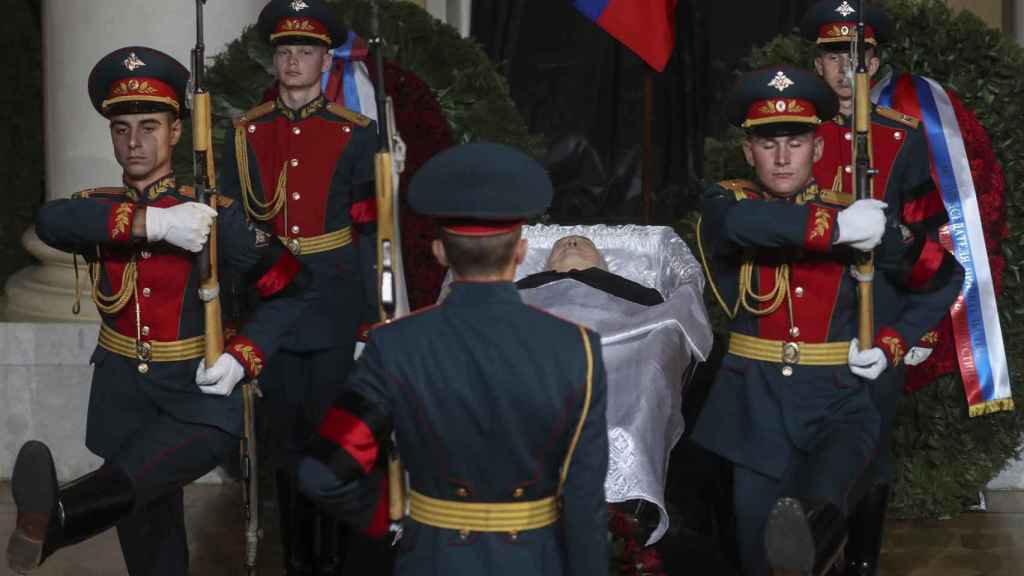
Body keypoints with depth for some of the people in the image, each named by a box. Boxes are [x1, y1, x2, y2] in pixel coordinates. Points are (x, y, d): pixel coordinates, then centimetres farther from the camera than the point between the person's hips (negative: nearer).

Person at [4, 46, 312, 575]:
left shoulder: (212, 214, -4)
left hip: (198, 397, -3)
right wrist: (152, 222, -31)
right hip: (124, 398, 4)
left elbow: (292, 289, -2)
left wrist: (240, 357, -16)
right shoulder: (98, 209, 4)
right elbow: (49, 220, -21)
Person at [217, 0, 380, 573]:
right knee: (286, 440, 12)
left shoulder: (356, 134, -3)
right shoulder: (247, 134, 4)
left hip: (336, 312, -2)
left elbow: (372, 233, -2)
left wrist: (370, 316, -6)